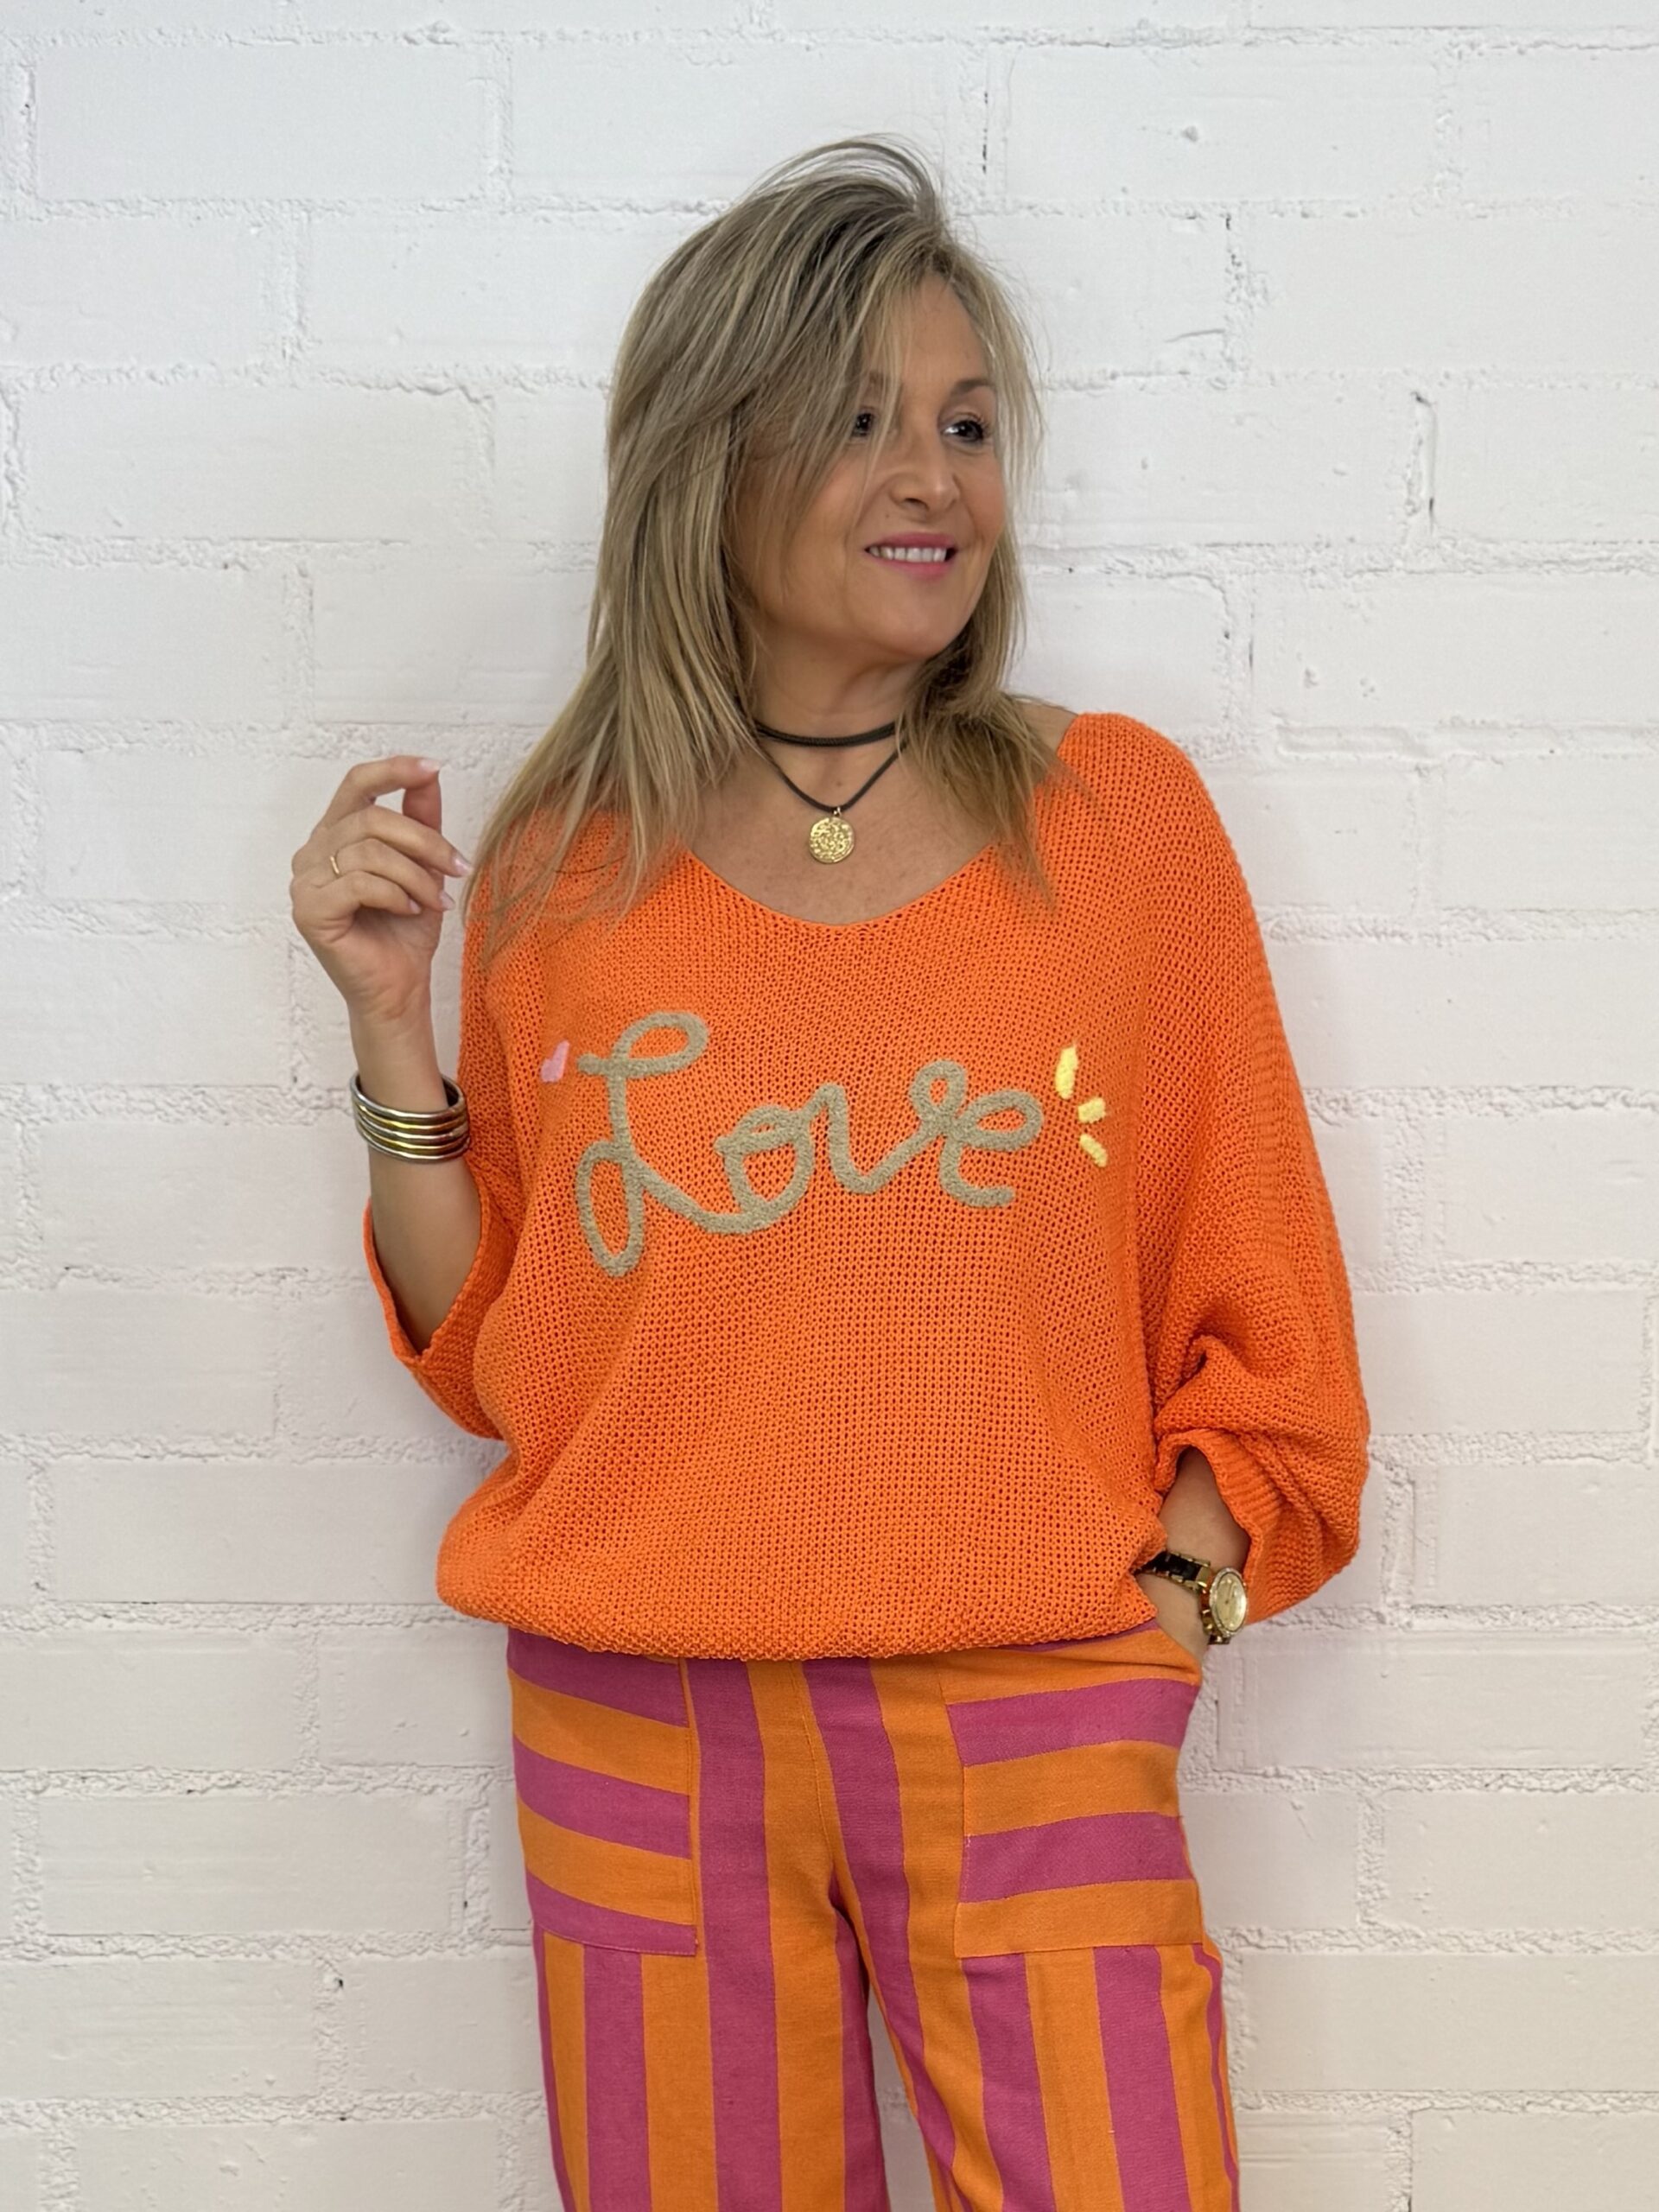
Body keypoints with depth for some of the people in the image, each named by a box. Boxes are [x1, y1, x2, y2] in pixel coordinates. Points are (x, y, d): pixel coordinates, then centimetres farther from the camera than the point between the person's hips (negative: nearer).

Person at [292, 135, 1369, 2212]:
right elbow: (492, 1355, 6)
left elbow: (1255, 1300, 7)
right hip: (644, 1731, 1)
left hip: (1034, 1728, 0)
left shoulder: (1116, 810, 1)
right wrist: (391, 1020, -3)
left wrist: (1185, 1577, -5)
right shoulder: (564, 869, 3)